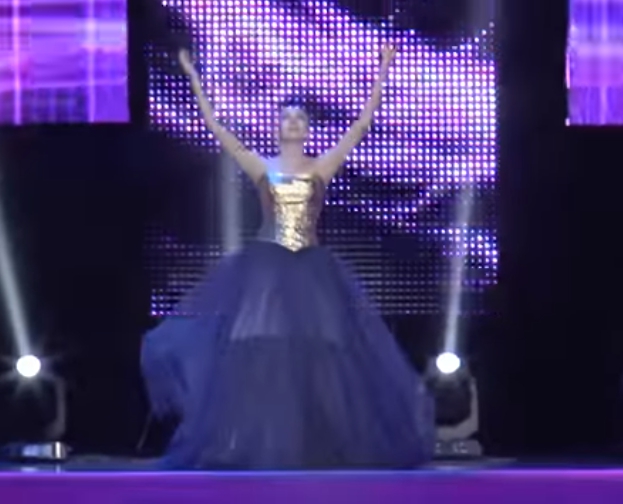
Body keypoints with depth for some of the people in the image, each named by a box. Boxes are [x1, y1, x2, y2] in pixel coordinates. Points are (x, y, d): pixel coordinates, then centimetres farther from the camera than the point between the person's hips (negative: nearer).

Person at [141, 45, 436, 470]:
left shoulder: (322, 167, 7)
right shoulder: (260, 167, 6)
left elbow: (362, 125, 4)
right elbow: (216, 127, 4)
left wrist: (382, 75, 2)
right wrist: (194, 79, 2)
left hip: (310, 272, 1)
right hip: (265, 270, 0)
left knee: (317, 361, -3)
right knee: (258, 358, -5)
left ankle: (314, 445, 4)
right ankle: (258, 448, 0)